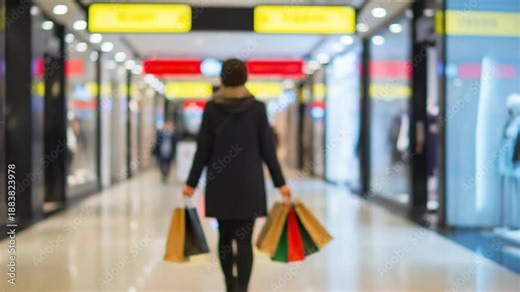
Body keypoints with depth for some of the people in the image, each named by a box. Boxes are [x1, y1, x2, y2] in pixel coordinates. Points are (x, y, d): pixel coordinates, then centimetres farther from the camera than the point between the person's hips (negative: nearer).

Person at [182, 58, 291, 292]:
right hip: (249, 183, -1)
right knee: (244, 240, -2)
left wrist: (192, 182, 5)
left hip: (220, 183, 1)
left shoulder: (211, 108, -2)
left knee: (225, 237, 16)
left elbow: (203, 149, -2)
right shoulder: (257, 107, -3)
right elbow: (267, 149, -2)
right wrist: (280, 182, 4)